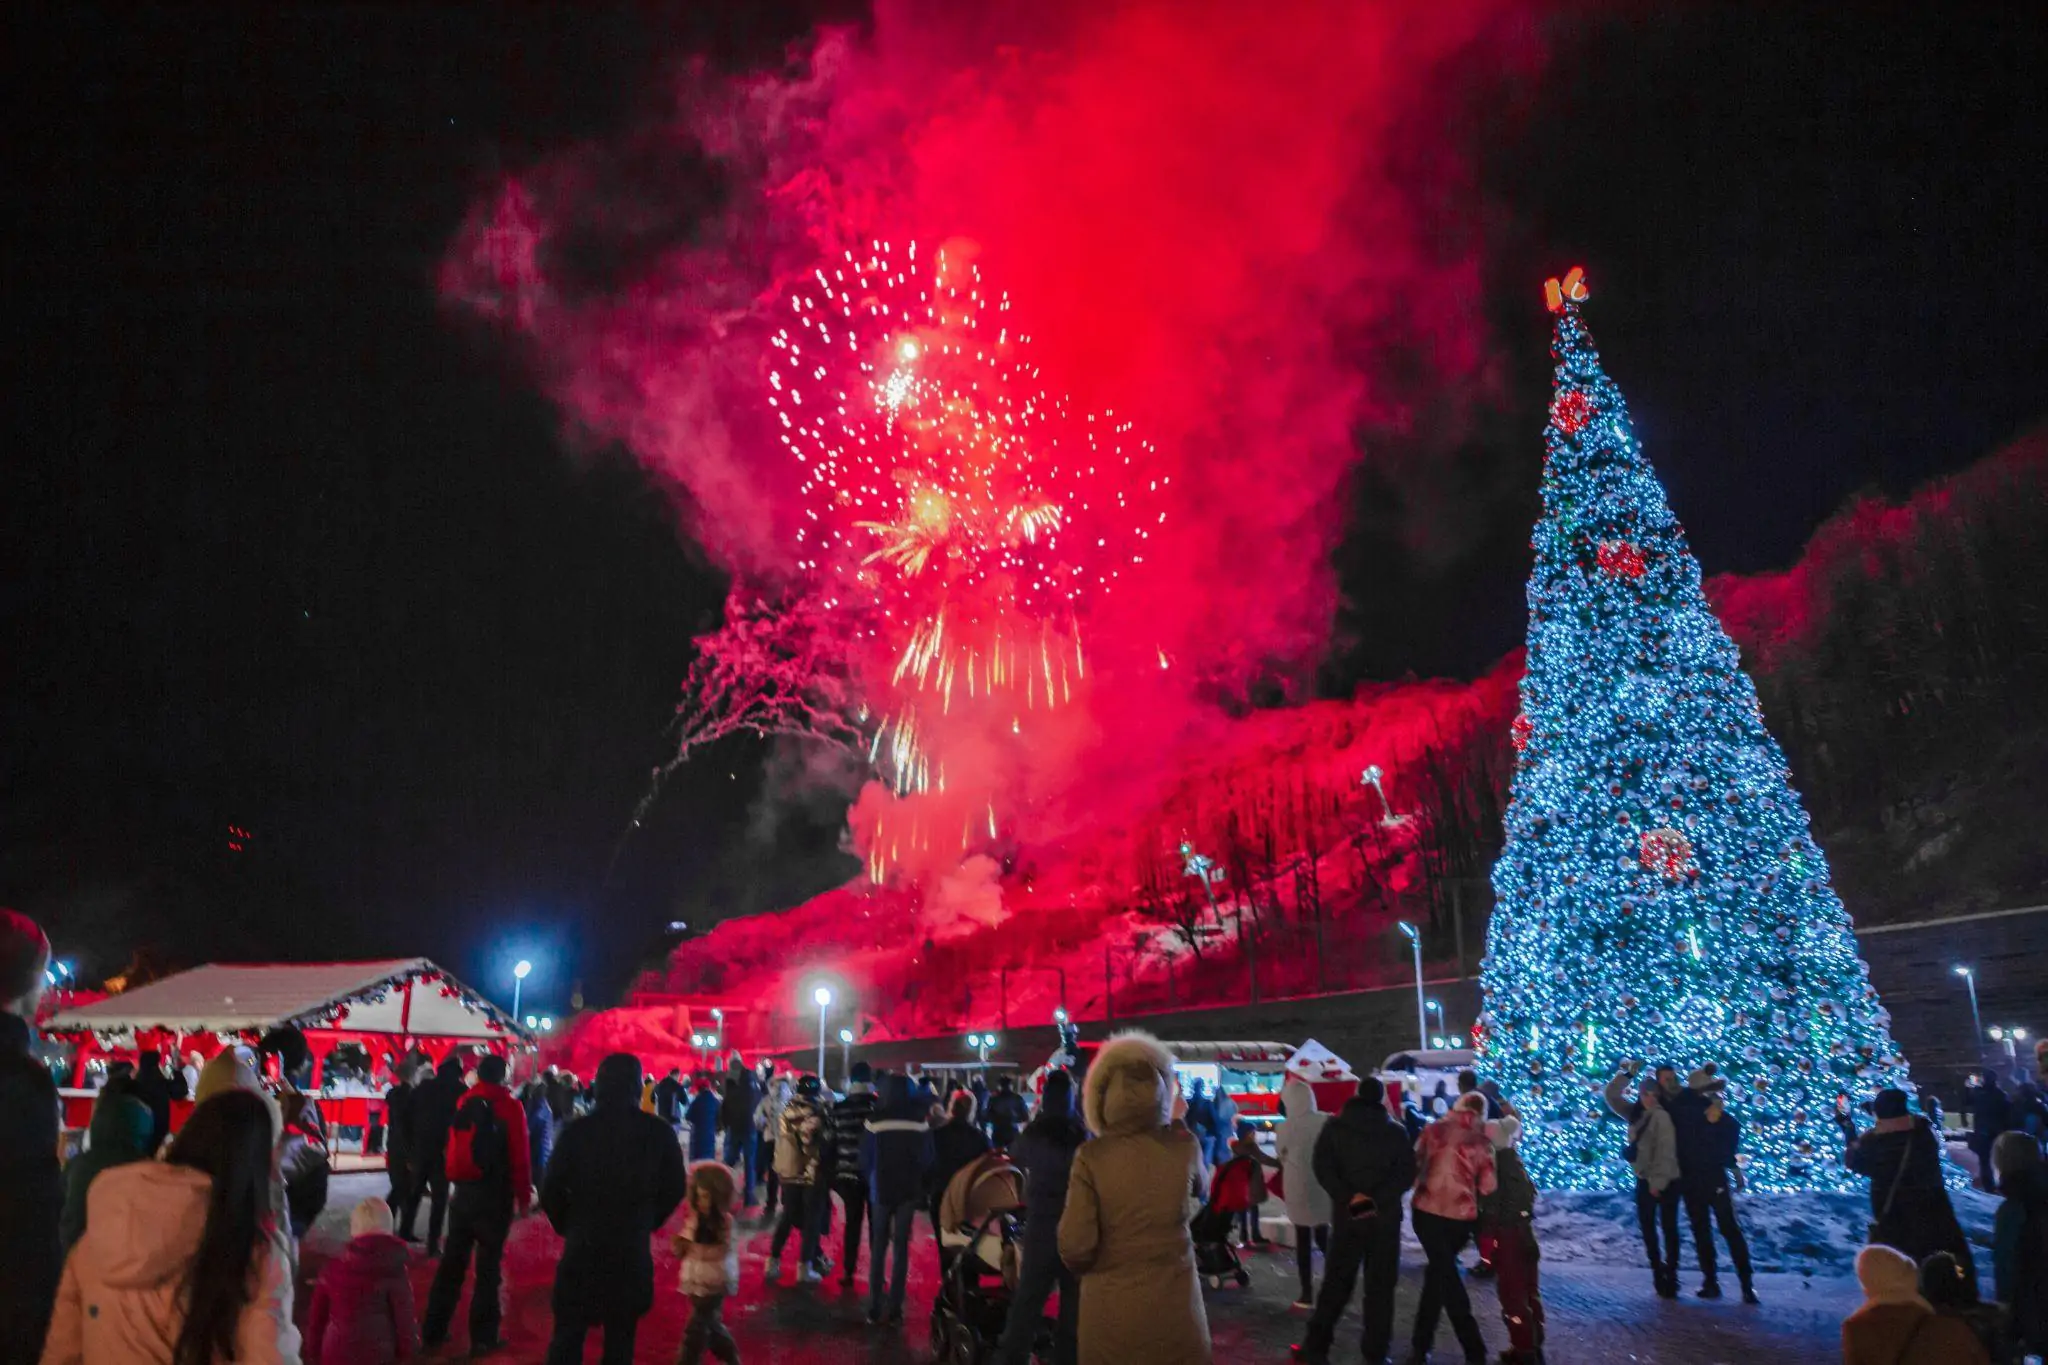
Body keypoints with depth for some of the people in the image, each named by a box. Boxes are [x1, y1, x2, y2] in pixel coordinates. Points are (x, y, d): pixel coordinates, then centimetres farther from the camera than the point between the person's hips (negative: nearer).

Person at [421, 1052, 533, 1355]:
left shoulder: (464, 1103, 8)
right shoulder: (509, 1106, -9)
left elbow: (452, 1149, 11)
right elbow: (520, 1156, -11)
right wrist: (524, 1196, -2)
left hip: (462, 1192, 5)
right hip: (494, 1196, -5)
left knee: (453, 1261, 14)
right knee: (489, 1265, 3)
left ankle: (433, 1330, 19)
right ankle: (482, 1336, 6)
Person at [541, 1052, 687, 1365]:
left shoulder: (576, 1130, -8)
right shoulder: (659, 1133, -6)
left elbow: (551, 1190, -6)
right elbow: (674, 1190, 0)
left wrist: (569, 1226, 11)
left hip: (582, 1247, 0)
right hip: (632, 1250, 1)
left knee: (568, 1335, 11)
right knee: (620, 1339, 13)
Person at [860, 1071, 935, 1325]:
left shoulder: (875, 1121, -12)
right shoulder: (920, 1120, -7)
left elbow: (865, 1159, -6)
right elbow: (927, 1159, 0)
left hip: (881, 1190, -1)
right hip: (908, 1190, 1)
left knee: (878, 1247, 10)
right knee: (901, 1247, 8)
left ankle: (874, 1307, 8)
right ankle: (894, 1307, 5)